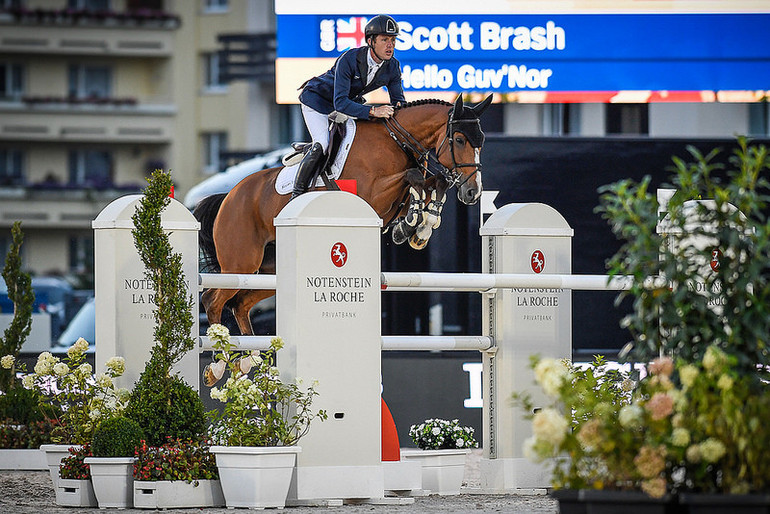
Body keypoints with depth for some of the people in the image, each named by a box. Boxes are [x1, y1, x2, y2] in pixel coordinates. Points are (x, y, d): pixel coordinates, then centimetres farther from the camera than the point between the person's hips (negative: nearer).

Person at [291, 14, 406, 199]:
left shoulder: (392, 67, -17)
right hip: (318, 100, -7)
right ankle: (297, 193, -14)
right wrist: (373, 111, -53)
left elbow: (398, 100, -7)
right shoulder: (348, 60, -35)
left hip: (351, 102, 7)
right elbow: (340, 103, -41)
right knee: (322, 144, -25)